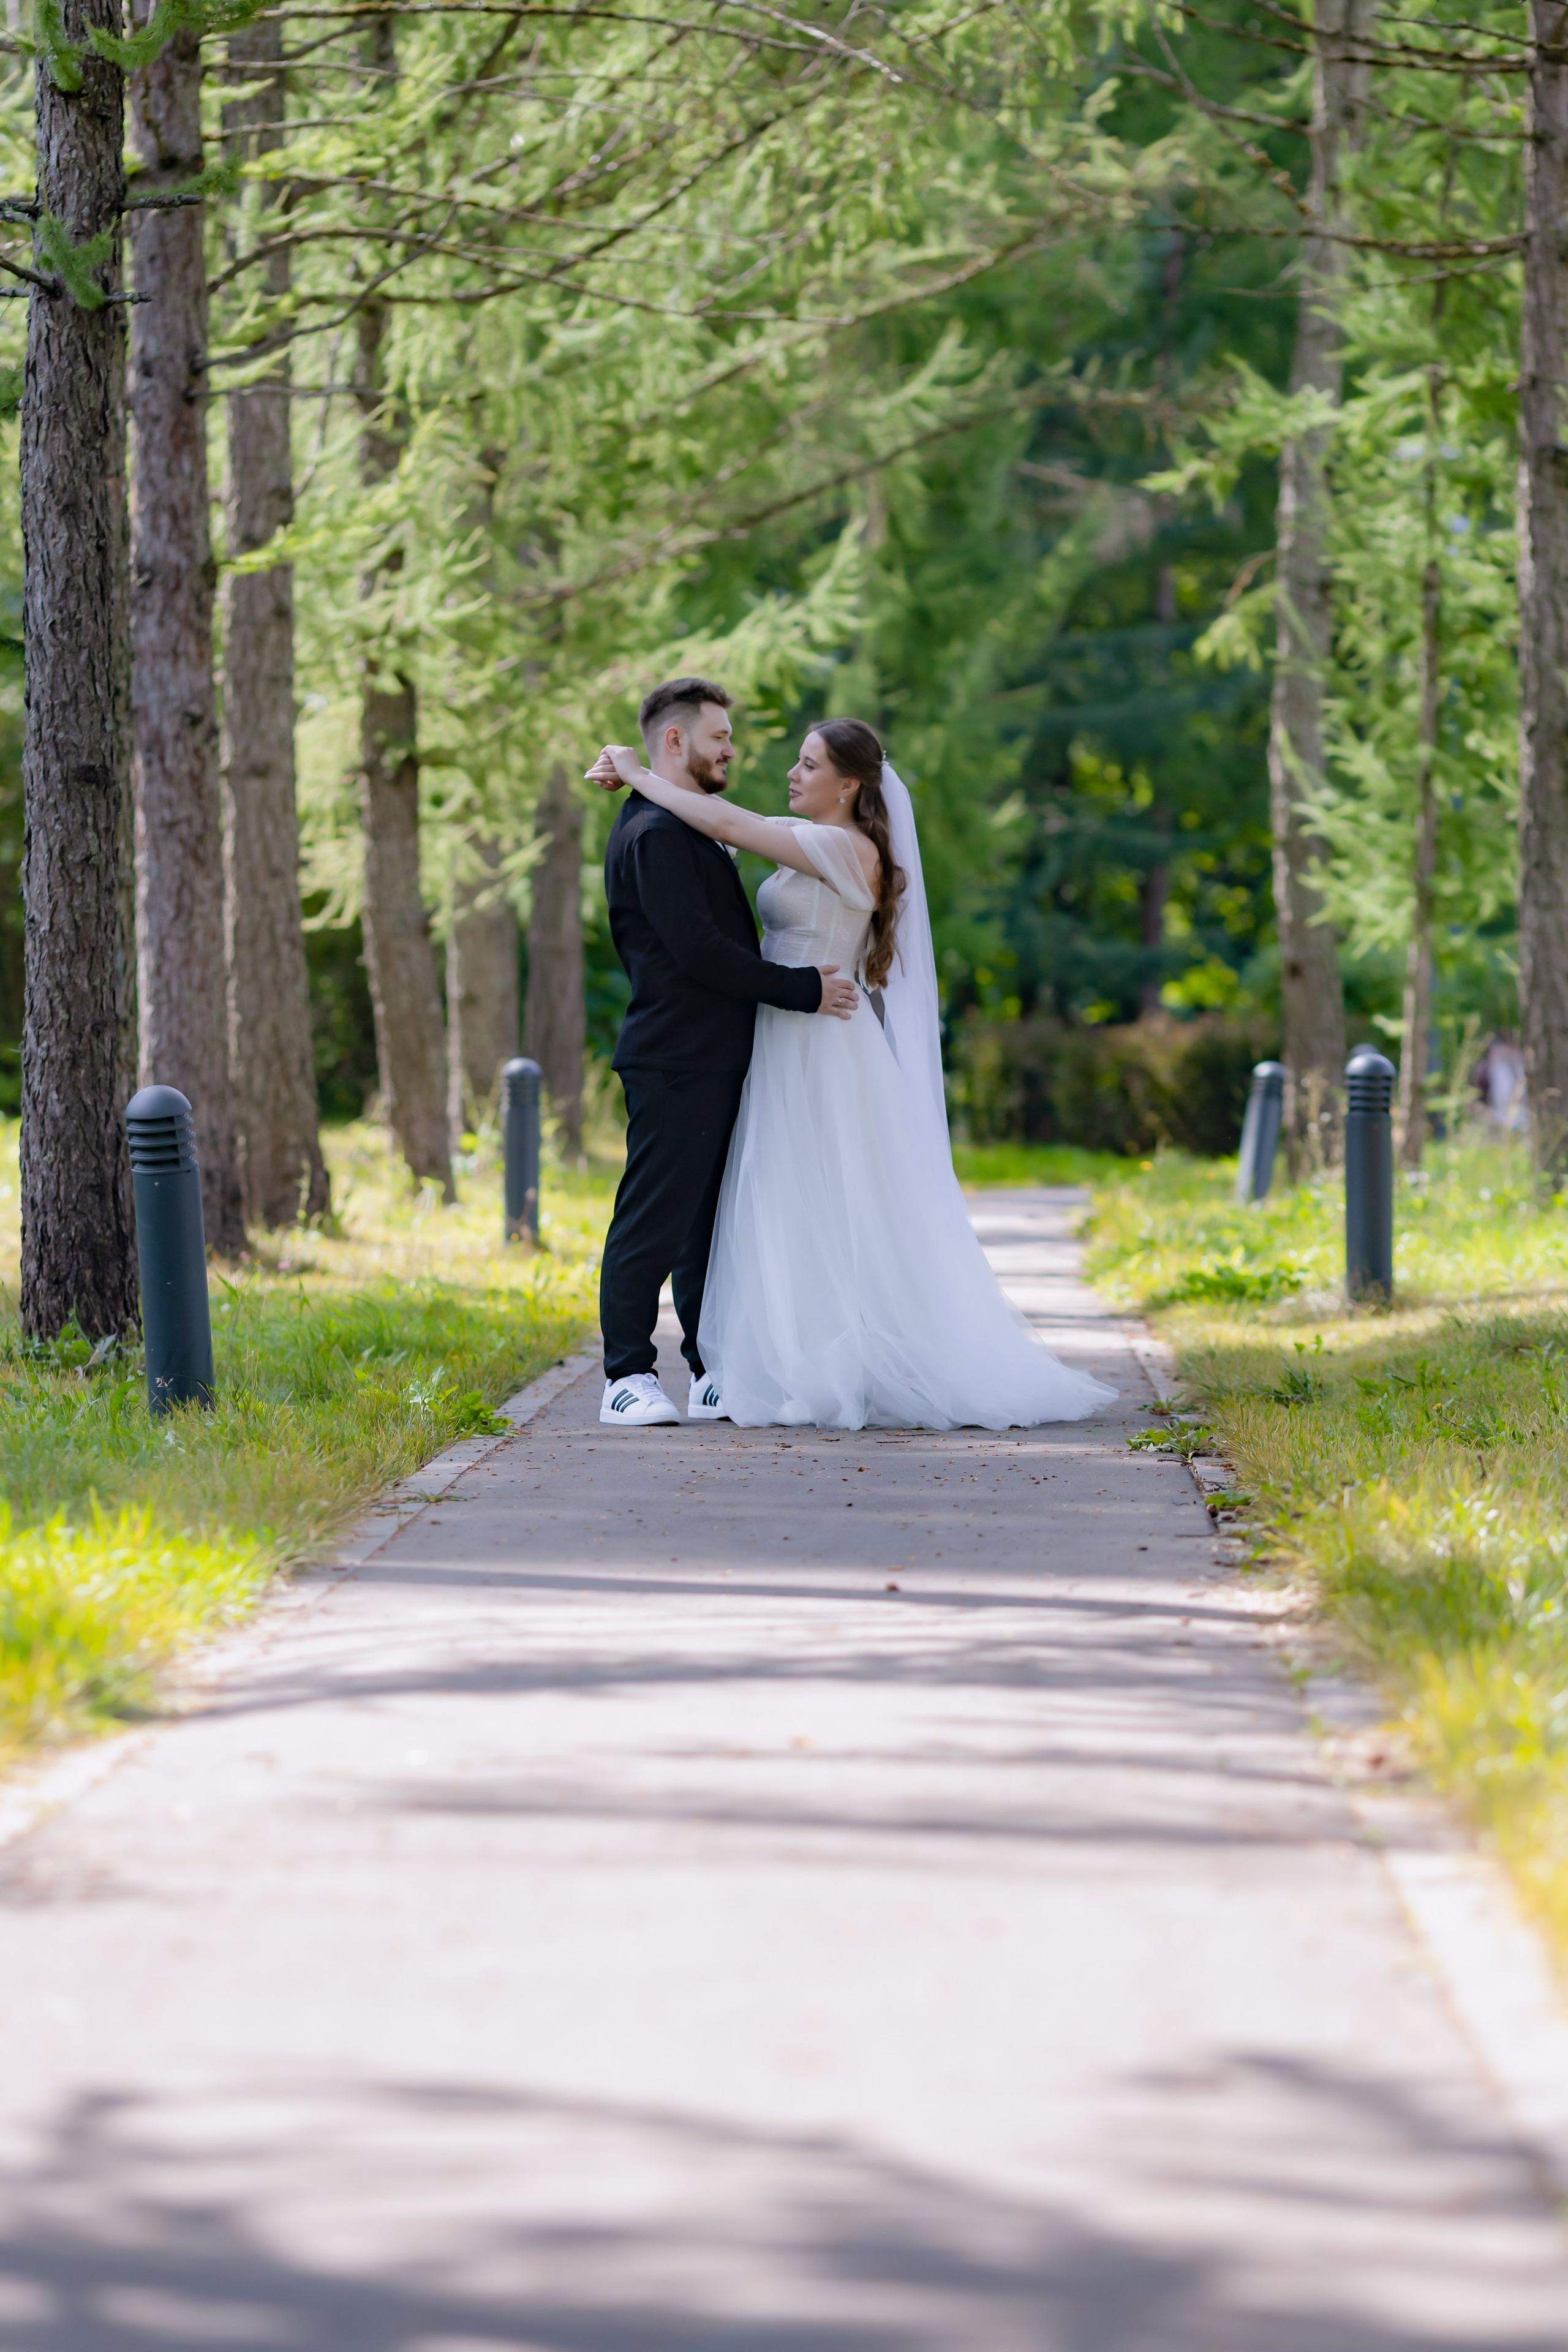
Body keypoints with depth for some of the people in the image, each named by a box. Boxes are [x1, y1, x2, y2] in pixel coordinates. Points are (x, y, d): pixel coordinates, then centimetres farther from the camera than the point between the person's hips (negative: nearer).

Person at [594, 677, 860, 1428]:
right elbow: (697, 950, -20)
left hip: (710, 1062, 10)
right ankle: (628, 1380, -2)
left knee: (710, 1223, 11)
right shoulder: (657, 833, -14)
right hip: (676, 1062, -10)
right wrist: (802, 988, -15)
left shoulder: (686, 831, 20)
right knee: (654, 1220, -6)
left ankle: (714, 1375, 14)